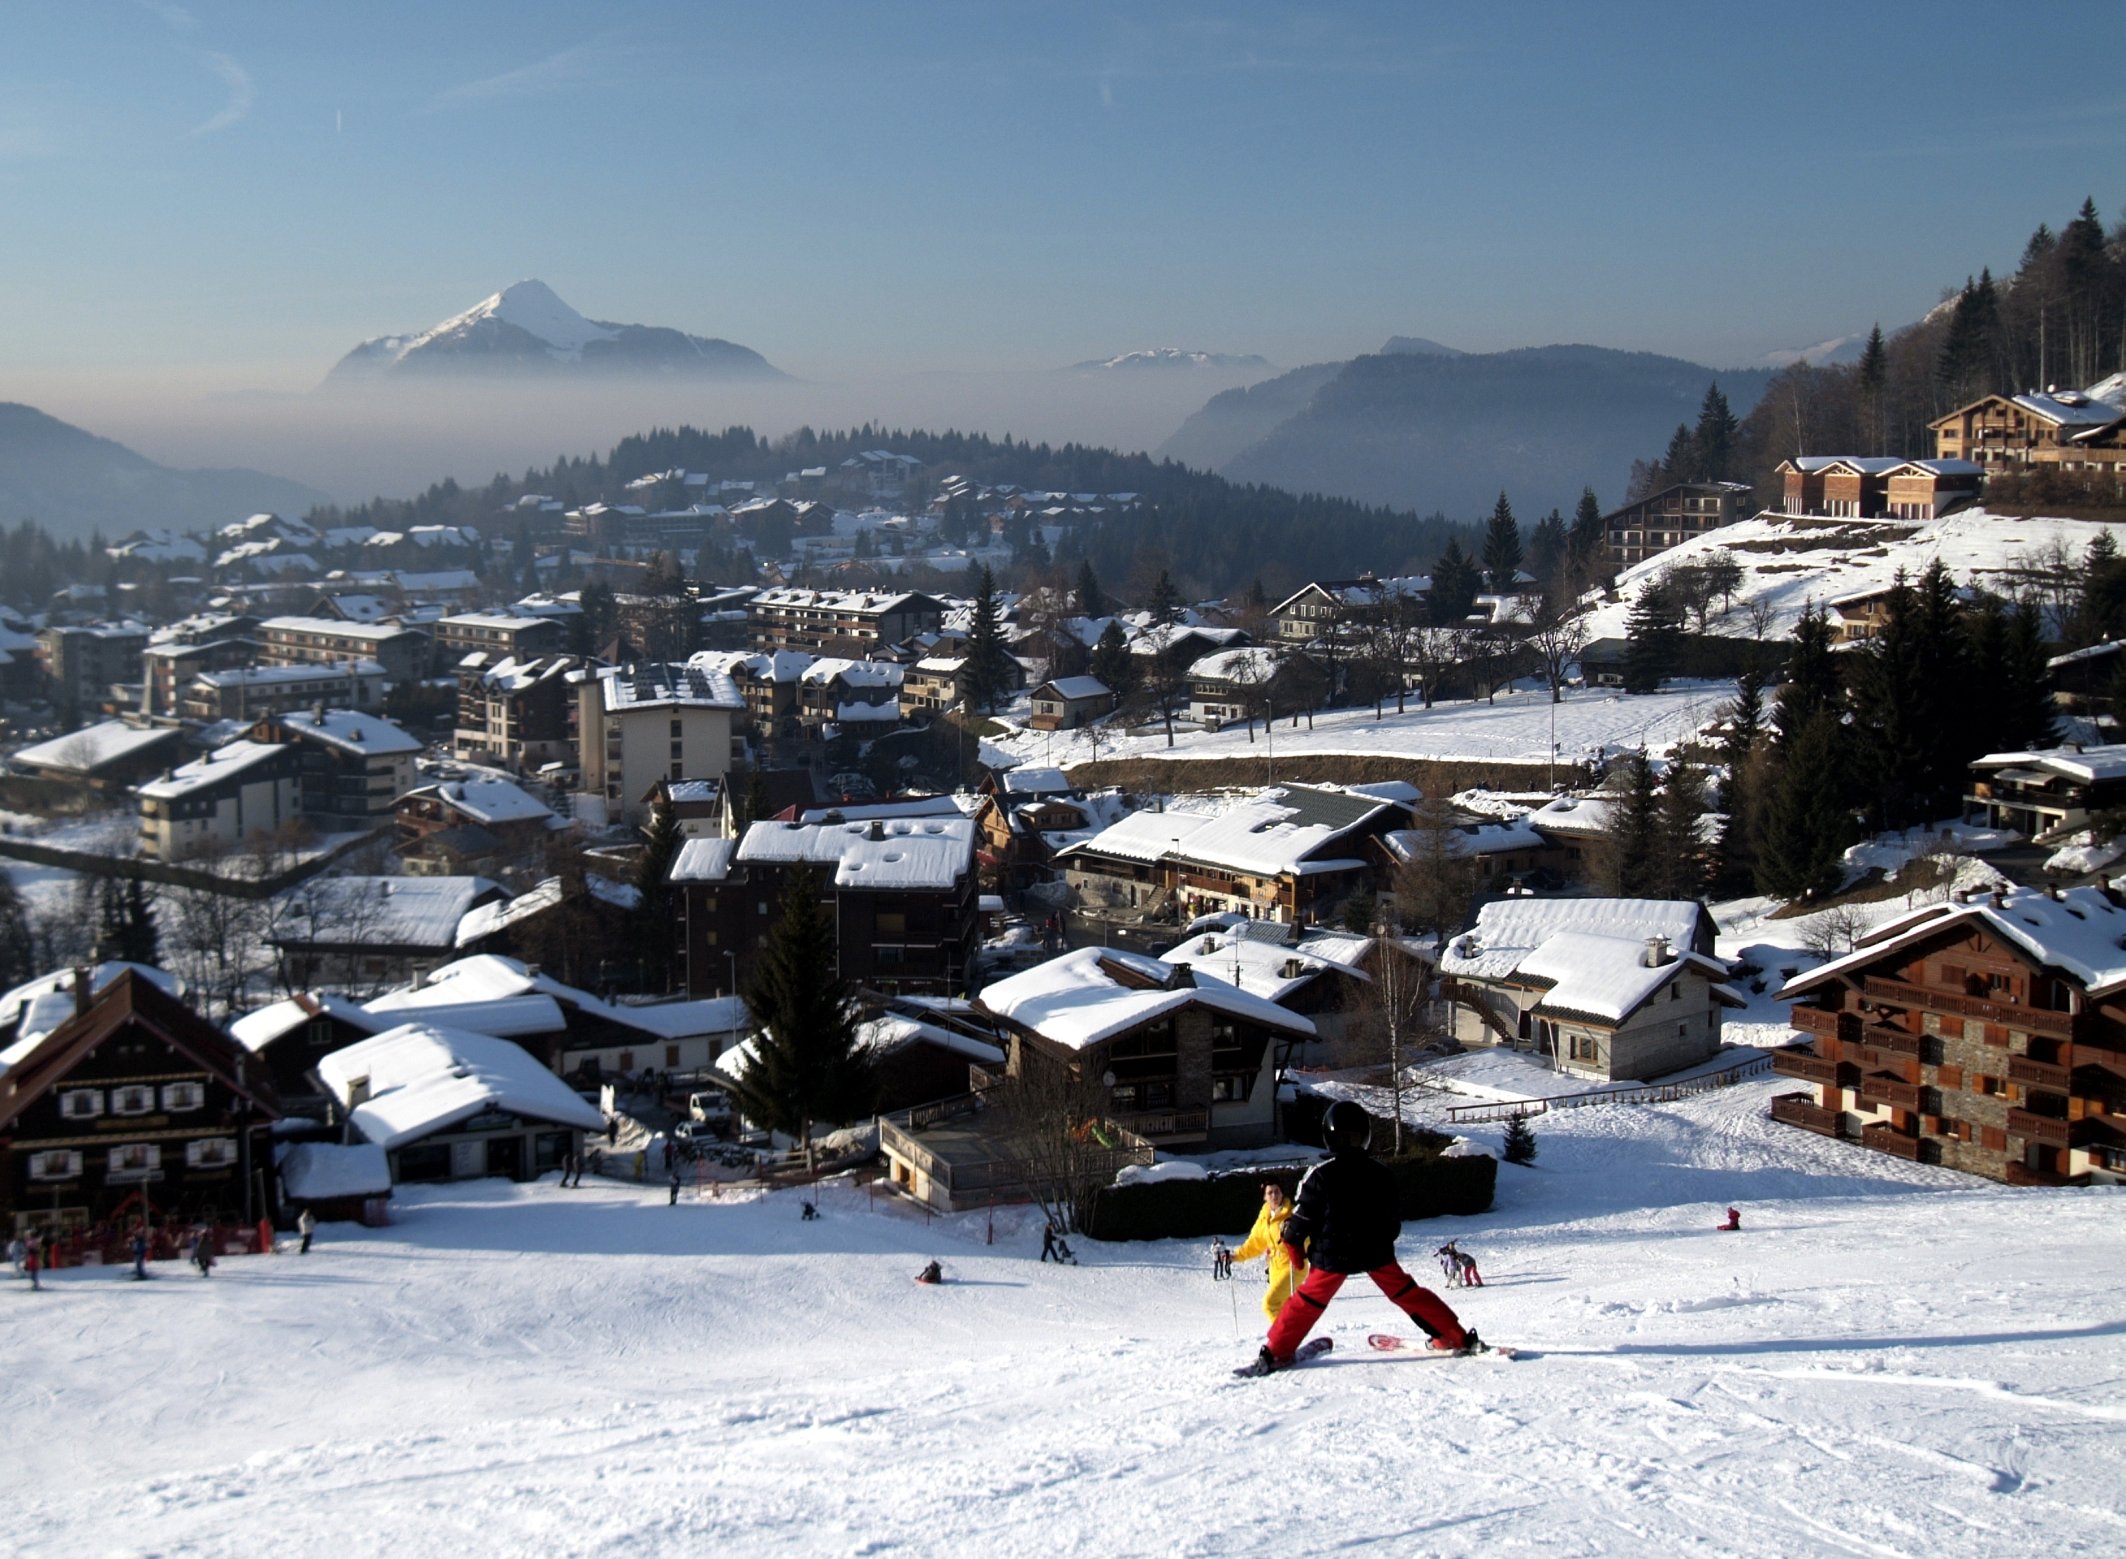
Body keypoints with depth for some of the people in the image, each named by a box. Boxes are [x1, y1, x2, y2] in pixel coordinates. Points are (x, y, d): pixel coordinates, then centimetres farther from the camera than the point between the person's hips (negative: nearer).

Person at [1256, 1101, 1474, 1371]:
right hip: (1377, 1252, 3)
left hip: (1333, 1255, -2)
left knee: (1308, 1301, 9)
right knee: (1407, 1293, 15)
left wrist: (1294, 1246, 8)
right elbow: (1392, 1217, 11)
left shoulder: (1321, 1174, -11)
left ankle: (1277, 1352, 10)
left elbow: (1303, 1216, -7)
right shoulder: (1380, 1172, 1)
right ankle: (1455, 1336, 16)